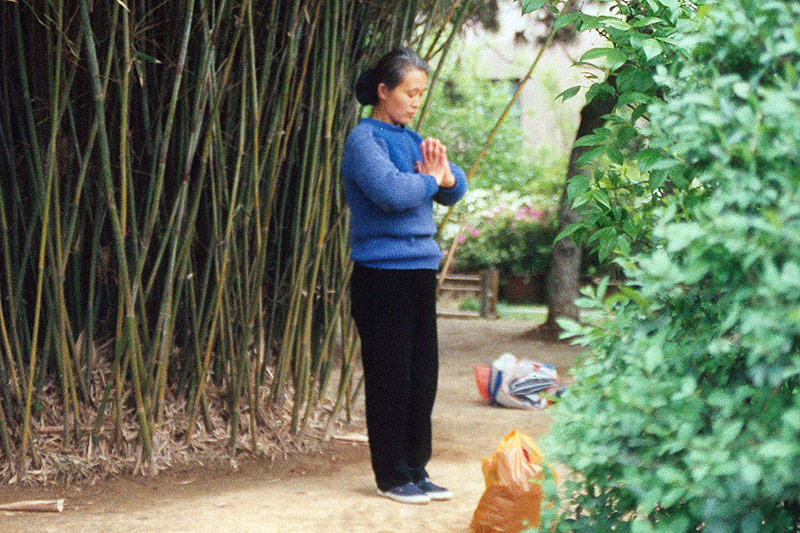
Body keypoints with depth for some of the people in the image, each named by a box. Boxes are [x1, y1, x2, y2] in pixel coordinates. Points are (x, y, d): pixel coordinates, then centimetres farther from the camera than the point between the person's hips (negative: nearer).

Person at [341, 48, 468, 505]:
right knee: (390, 377, -1)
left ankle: (416, 470, 19)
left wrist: (446, 175, -4)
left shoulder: (412, 140, 15)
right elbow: (391, 192, -24)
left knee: (423, 373, 10)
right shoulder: (364, 139, -9)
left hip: (420, 269, 8)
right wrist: (428, 180, -6)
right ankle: (392, 476, 8)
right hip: (382, 273, -8)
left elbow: (456, 190, 18)